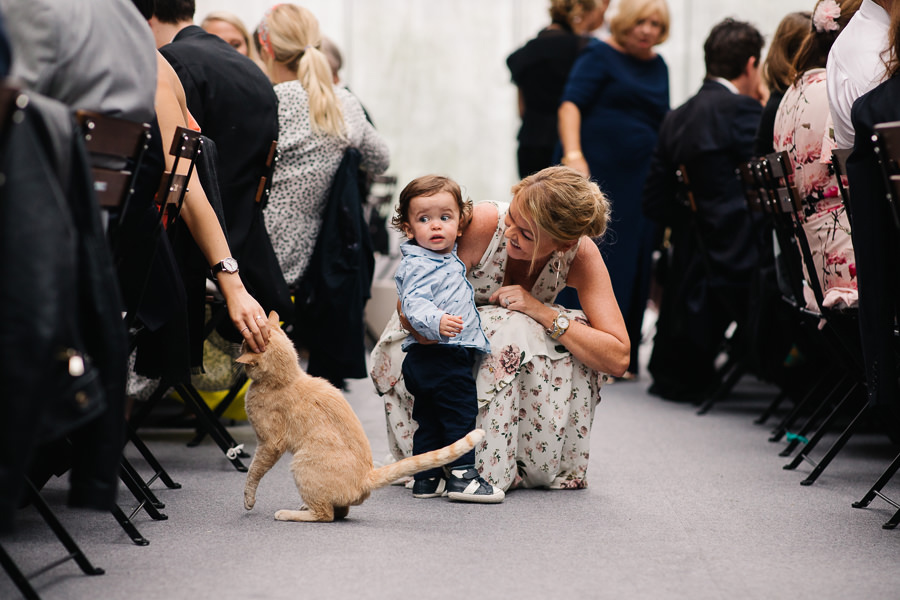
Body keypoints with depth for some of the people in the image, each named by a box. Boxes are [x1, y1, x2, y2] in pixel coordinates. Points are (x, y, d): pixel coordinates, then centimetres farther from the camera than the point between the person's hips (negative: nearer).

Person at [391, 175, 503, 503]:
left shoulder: (448, 260, 17)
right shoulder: (416, 265, -14)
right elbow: (413, 303, -28)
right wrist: (436, 321, -44)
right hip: (440, 354, -10)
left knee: (430, 420, 12)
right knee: (459, 412, -7)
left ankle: (427, 479, 16)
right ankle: (461, 475, -4)